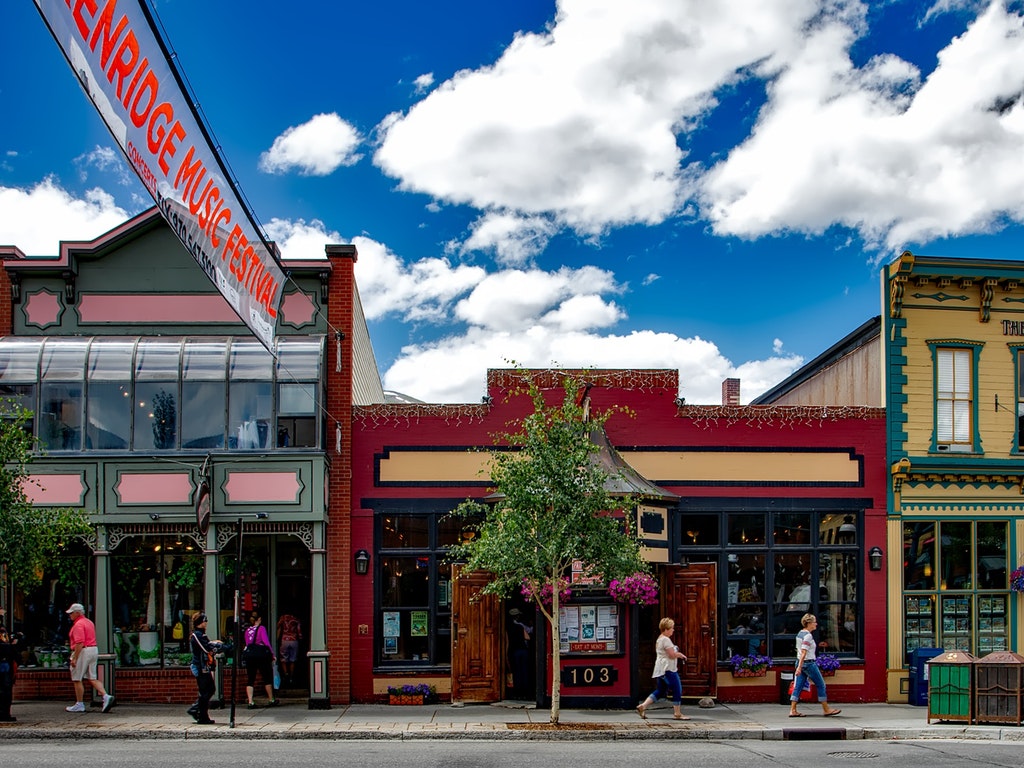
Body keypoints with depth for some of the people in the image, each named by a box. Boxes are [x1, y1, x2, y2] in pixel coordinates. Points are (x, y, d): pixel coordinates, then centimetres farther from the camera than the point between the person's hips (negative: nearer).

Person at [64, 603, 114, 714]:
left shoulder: (78, 625, -14)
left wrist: (74, 658, -22)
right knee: (92, 678, 8)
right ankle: (106, 697, -8)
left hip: (83, 651, -9)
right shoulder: (89, 622, 17)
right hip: (94, 650, 9)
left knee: (77, 679, 2)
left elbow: (80, 643, -22)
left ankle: (79, 704, 7)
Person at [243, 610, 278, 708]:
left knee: (251, 679, 5)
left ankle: (250, 702, -4)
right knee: (267, 678, 9)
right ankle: (271, 700, 17)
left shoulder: (247, 630, 12)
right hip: (261, 654, -4)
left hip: (249, 654, 4)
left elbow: (247, 644, 13)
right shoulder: (261, 628, -4)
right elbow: (266, 641, -13)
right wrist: (273, 654, -9)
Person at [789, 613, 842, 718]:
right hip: (808, 663, -9)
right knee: (821, 685, 3)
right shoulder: (808, 636, -16)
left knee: (798, 687, 6)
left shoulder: (799, 634, 11)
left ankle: (793, 710, 2)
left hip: (800, 662, 9)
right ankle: (826, 710, 10)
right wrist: (799, 667, -26)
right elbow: (803, 652, -22)